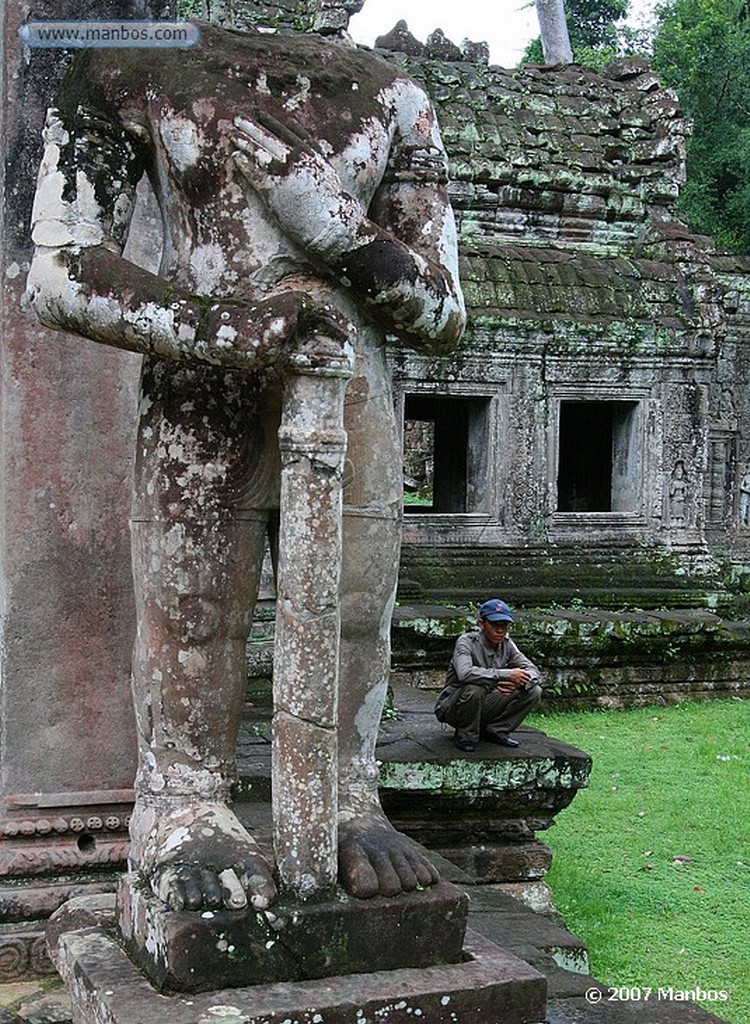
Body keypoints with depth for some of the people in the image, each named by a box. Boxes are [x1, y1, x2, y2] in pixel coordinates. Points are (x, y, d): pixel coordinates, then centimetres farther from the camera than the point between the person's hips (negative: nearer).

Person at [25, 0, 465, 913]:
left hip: (354, 413, 2)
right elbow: (59, 274, -7)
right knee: (191, 633, 6)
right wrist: (229, 328, -21)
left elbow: (441, 318, 3)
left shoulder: (394, 99, 7)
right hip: (200, 416, -2)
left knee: (353, 630, 10)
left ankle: (348, 808, 28)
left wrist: (324, 213, -14)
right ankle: (183, 815, 24)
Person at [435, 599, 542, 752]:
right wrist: (507, 674, -39)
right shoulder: (466, 642, -20)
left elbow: (533, 671, -5)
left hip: (484, 708, 6)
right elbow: (465, 673, -40)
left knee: (534, 692, -8)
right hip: (452, 708, -6)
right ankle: (465, 736, -12)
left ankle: (495, 731, 4)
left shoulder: (507, 645, -1)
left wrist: (518, 682, -30)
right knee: (475, 688, -38)